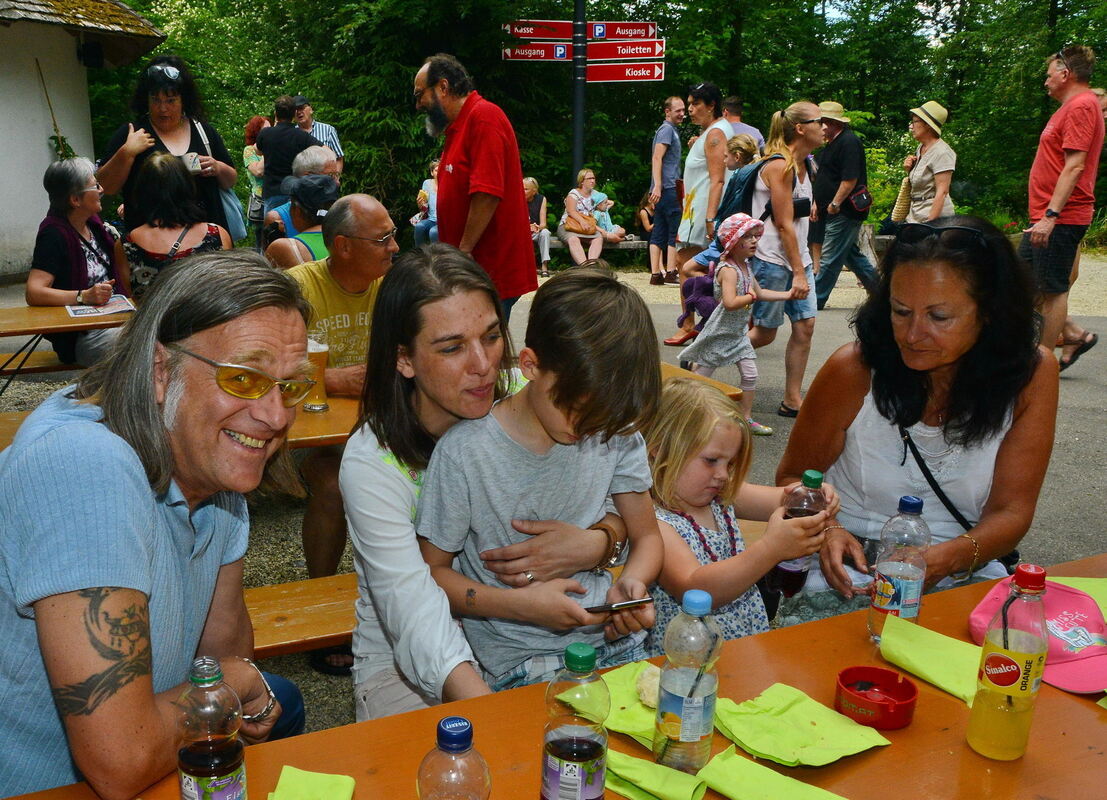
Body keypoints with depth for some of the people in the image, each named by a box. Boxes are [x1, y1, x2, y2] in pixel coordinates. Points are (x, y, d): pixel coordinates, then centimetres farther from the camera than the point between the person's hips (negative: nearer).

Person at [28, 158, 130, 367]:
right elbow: (33, 293, -23)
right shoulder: (54, 235, -12)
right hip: (81, 337, -8)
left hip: (115, 319, 8)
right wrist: (84, 296, -29)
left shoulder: (93, 223, 11)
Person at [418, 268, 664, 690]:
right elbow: (433, 571, 0)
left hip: (615, 640, 5)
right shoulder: (464, 453, -12)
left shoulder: (616, 433, 0)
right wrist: (521, 604, -15)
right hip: (520, 662, -4)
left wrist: (631, 584, -11)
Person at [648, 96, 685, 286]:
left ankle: (656, 275, 5)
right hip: (667, 188, -10)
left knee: (659, 234, 6)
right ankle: (670, 273, -8)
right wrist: (657, 186, -24)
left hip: (663, 190, 10)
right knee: (676, 232, -8)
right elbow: (656, 158, -16)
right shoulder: (667, 129, -6)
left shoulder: (672, 130, 25)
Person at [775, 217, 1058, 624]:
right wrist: (827, 530, -20)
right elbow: (794, 476, 2)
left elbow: (1010, 511, -4)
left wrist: (944, 559, -25)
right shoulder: (854, 369, -11)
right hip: (853, 566, -1)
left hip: (964, 571, 2)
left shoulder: (1032, 373, -6)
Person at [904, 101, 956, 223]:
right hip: (915, 215, 8)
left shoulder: (942, 152, -12)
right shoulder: (920, 148, 15)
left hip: (934, 215, -8)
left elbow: (942, 191, -18)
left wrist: (930, 223, -23)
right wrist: (909, 170, 5)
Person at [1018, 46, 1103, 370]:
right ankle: (1074, 335, 20)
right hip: (1045, 218, 10)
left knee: (1052, 289, -3)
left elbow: (1074, 167, -22)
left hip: (1060, 220, -10)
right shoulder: (1072, 107, 19)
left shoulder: (1081, 106, -13)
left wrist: (1051, 215, -27)